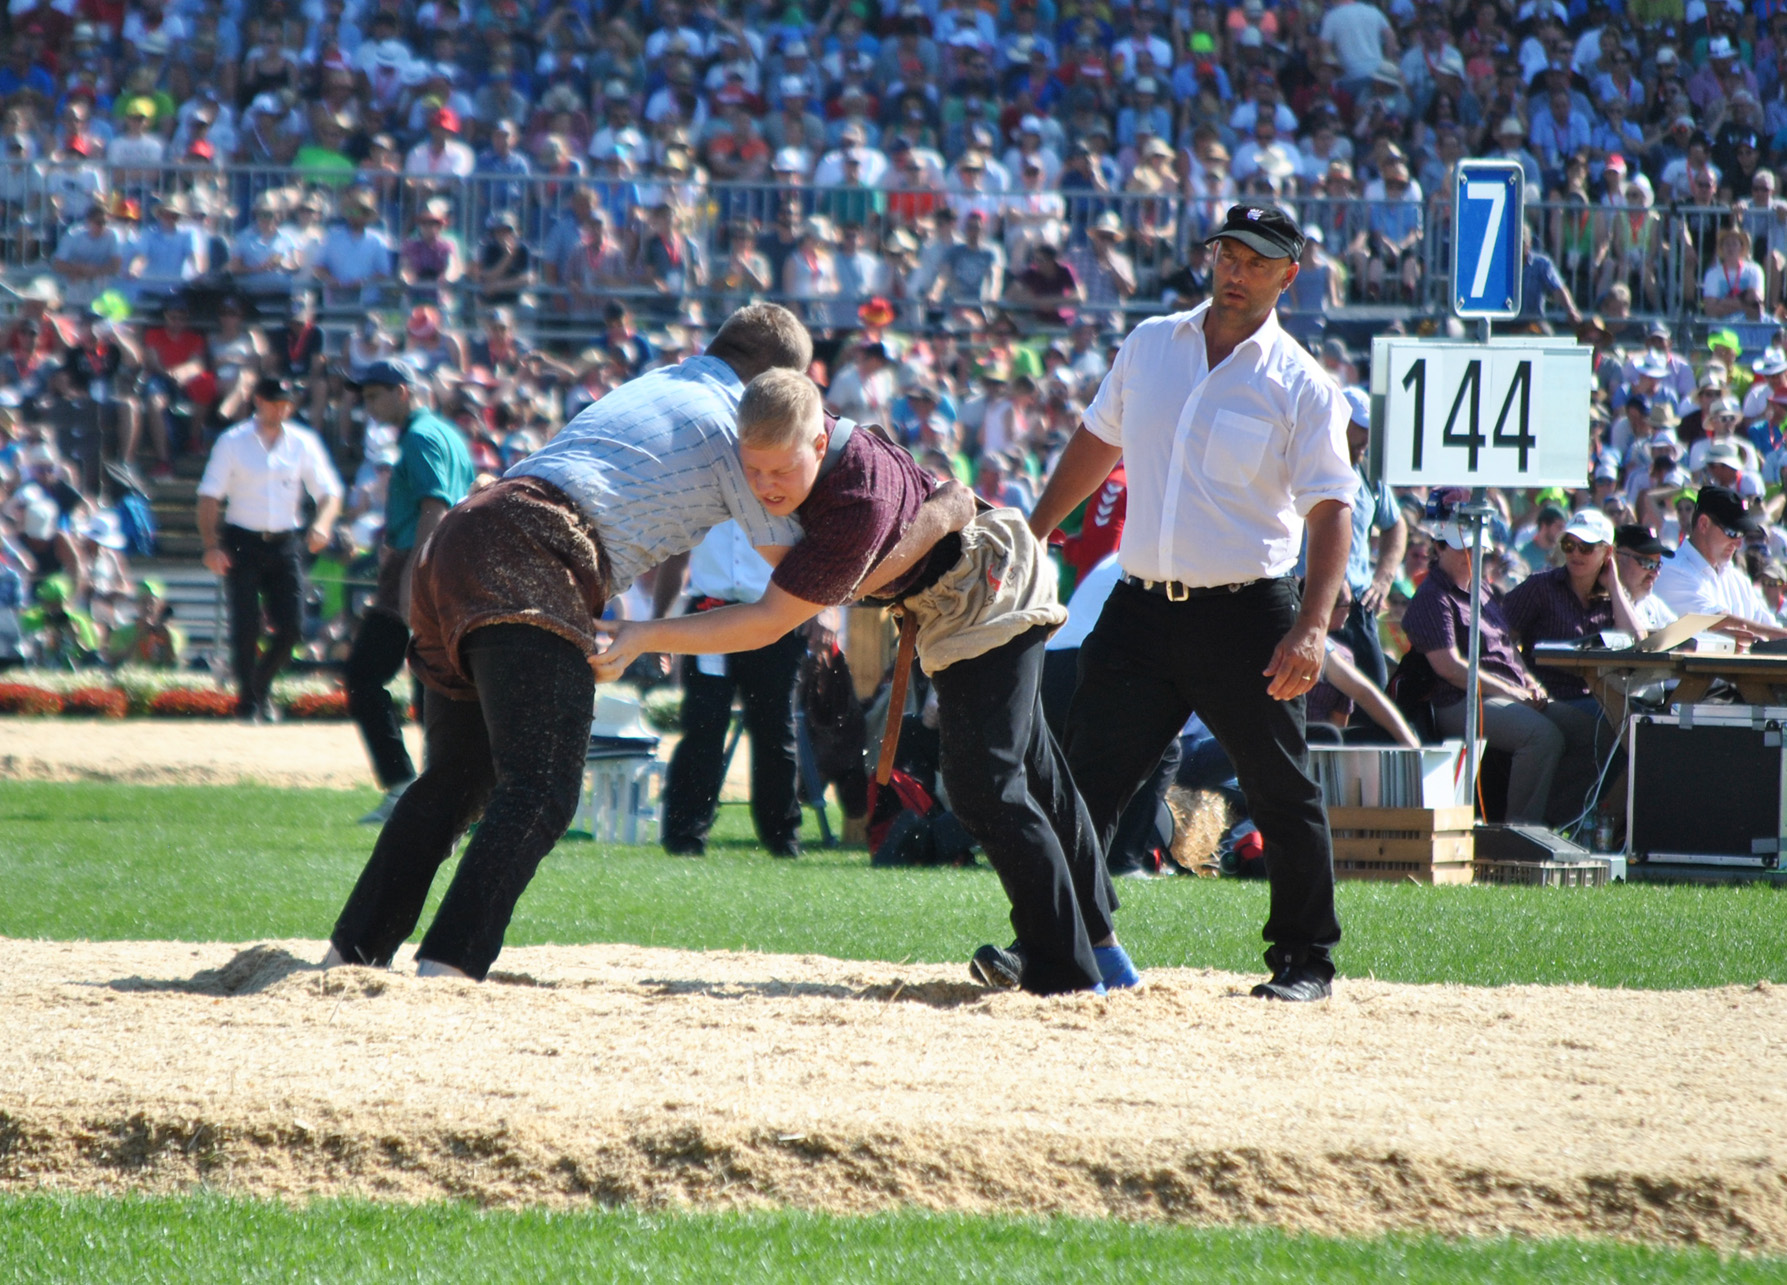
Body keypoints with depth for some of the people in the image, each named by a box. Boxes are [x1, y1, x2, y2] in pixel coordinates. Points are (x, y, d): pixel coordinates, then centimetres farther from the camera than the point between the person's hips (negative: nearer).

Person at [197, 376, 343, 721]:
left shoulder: (304, 443, 8)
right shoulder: (233, 442, 2)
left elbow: (329, 492, 8)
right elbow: (210, 496, -1)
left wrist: (322, 524, -14)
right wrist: (211, 545, -14)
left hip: (285, 544, 2)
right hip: (243, 543, -2)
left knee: (291, 626, -5)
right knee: (246, 625, -8)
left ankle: (261, 687, 18)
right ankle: (247, 701, 1)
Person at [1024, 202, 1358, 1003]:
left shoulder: (1302, 387, -5)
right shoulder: (1150, 345, 9)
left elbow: (1330, 512, -10)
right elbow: (1098, 442, 22)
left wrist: (1313, 627, -22)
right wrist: (1029, 539, 22)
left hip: (1246, 615, -4)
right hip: (1142, 608, 4)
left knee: (1283, 796, 2)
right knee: (1086, 779, -1)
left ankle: (1306, 959, 13)